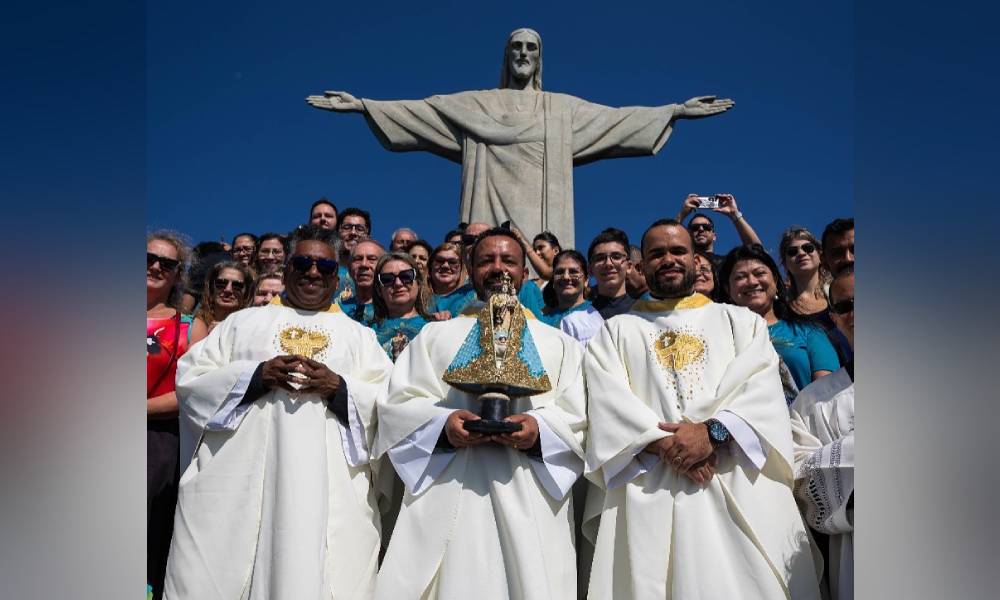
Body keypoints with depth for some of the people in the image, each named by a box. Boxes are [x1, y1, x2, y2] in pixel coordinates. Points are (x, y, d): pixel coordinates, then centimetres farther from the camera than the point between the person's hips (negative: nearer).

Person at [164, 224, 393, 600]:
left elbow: (391, 403, 7)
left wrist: (340, 388, -10)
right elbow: (189, 380, 7)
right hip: (239, 476, 1)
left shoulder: (358, 335, 17)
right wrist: (255, 375, -7)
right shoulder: (244, 322, 17)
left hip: (330, 485, 0)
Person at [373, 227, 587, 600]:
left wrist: (539, 429, -15)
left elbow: (580, 420, 6)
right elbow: (397, 406, 5)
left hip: (530, 500, 1)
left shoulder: (559, 343, 16)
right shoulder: (435, 334, 15)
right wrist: (443, 424, -14)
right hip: (447, 497, 0)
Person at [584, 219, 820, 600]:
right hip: (648, 491, 0)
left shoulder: (741, 321, 17)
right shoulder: (614, 332, 15)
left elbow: (762, 390, 1)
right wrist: (664, 443, -15)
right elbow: (609, 403, 0)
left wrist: (713, 431, -15)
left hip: (740, 487, 1)